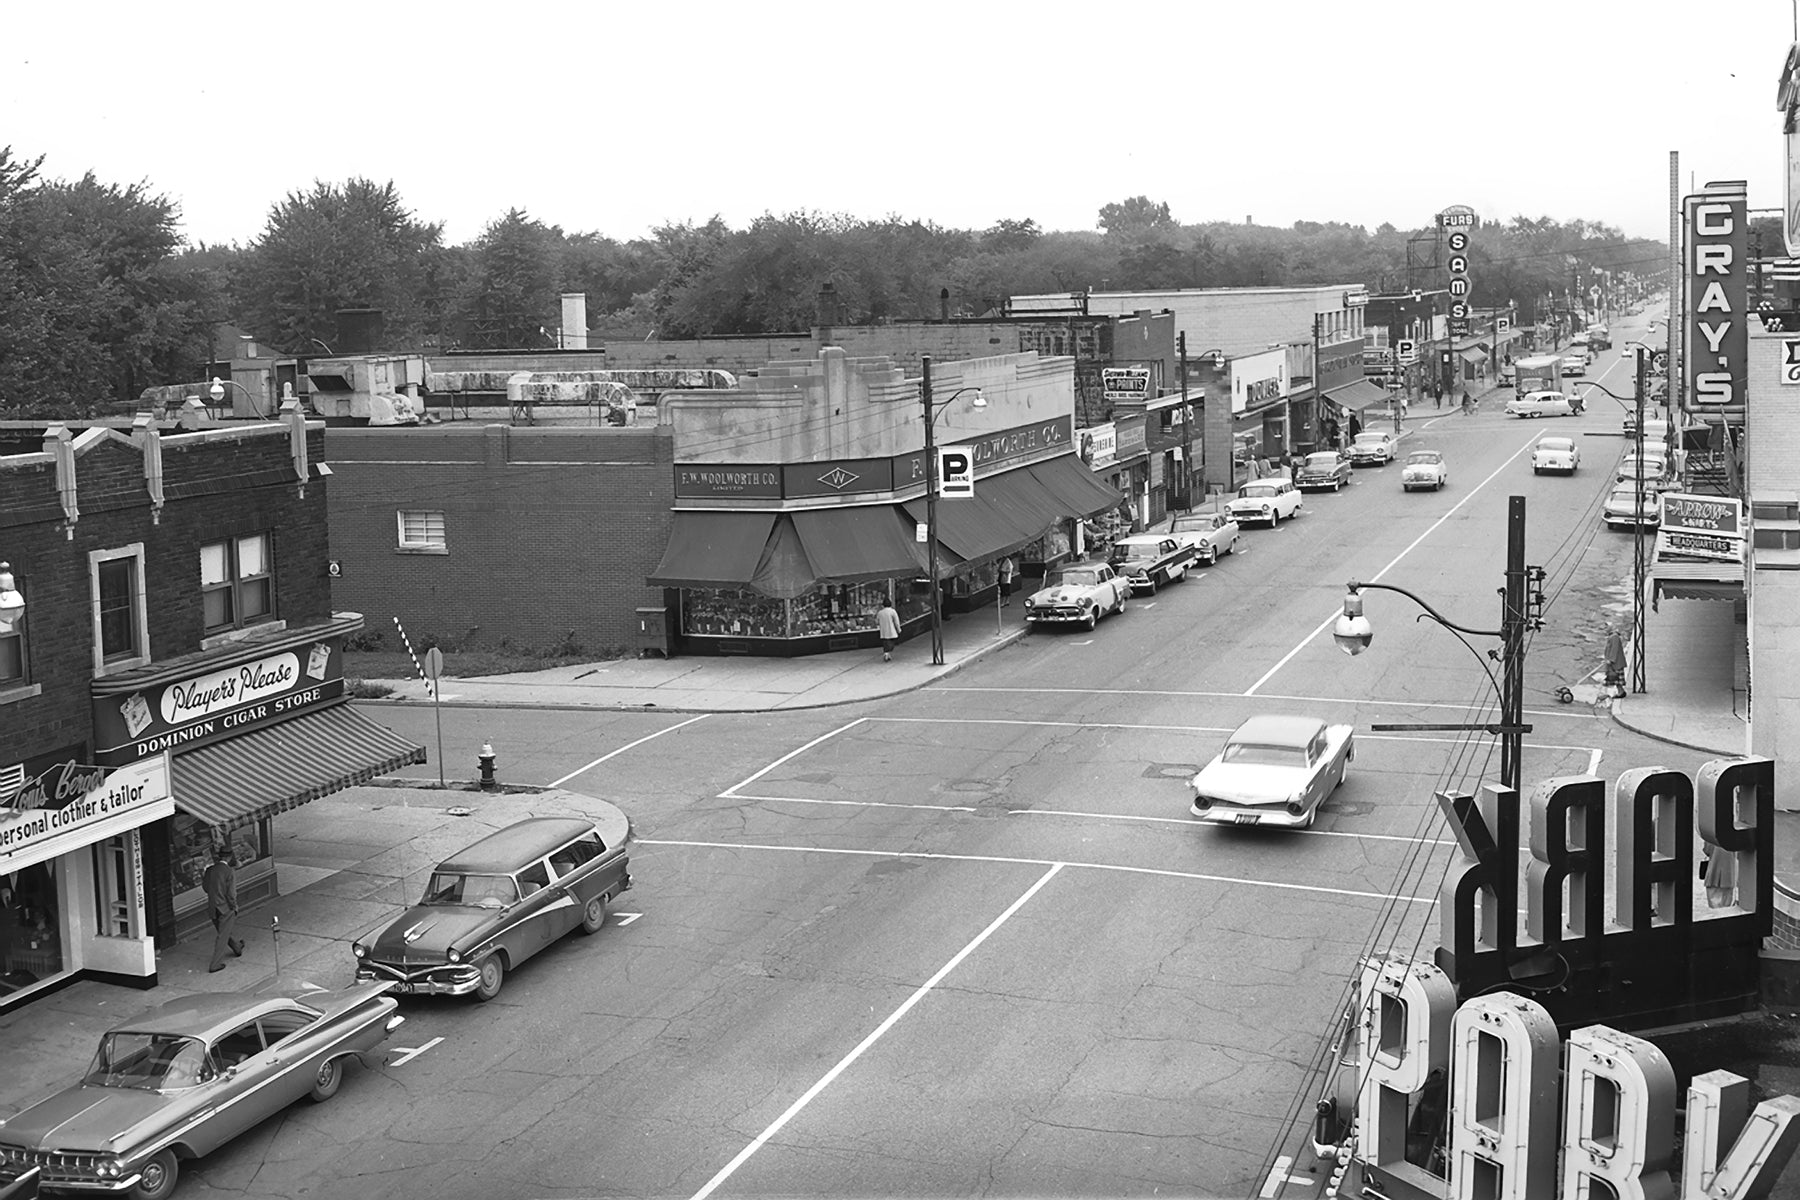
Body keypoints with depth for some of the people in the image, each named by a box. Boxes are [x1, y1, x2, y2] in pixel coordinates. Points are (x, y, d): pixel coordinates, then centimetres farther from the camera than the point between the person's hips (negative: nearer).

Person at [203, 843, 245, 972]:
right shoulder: (230, 872, -20)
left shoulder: (210, 870, -4)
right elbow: (231, 894, -19)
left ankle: (237, 947, 49)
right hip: (226, 908, -6)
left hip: (212, 907, 6)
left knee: (227, 929, 26)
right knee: (223, 936, 4)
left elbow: (206, 887, 6)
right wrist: (234, 907, -4)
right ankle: (215, 964, 6)